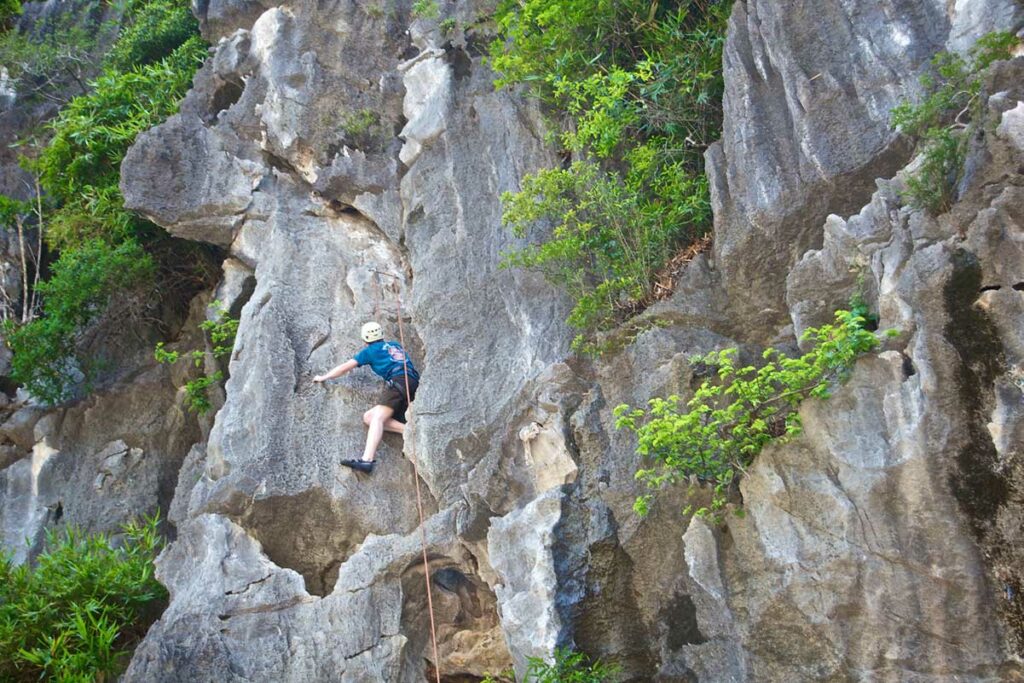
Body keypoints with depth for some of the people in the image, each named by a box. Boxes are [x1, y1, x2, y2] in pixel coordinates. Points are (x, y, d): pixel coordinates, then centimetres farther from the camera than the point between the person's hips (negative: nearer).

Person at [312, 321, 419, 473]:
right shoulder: (396, 345, 33)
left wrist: (323, 377, 31)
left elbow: (346, 367, 19)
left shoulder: (370, 350, 16)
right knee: (368, 417, 4)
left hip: (399, 381, -6)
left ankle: (367, 459, -43)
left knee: (377, 418, -20)